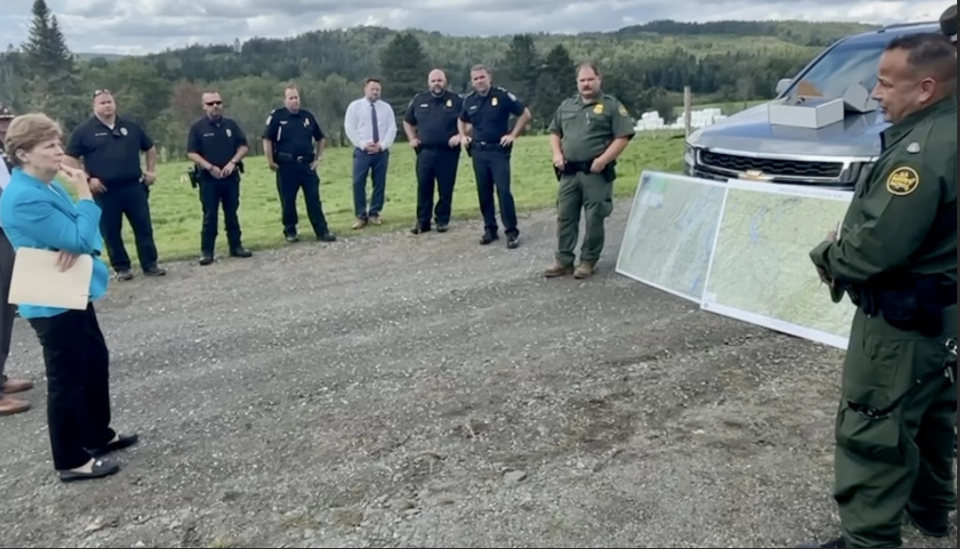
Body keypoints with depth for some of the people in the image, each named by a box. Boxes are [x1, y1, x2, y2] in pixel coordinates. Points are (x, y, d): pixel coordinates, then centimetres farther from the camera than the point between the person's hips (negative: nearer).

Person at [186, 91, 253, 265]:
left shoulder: (231, 124, 6)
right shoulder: (197, 127, -3)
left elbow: (244, 146, 5)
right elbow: (192, 153, -6)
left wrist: (233, 162, -10)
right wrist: (210, 167, -17)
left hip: (231, 177, 3)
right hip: (208, 178, -3)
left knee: (232, 214, 10)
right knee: (209, 217, 0)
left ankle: (236, 247, 18)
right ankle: (206, 251, 5)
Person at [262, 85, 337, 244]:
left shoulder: (308, 116, 8)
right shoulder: (276, 116, -4)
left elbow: (321, 138, 19)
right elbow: (267, 139, -7)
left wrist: (319, 158, 12)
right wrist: (271, 162, -10)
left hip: (307, 164, 3)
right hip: (286, 166, -3)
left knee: (314, 199, 2)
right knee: (288, 200, 5)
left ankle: (322, 231, 4)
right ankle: (290, 231, 17)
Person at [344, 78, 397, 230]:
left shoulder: (386, 107, 9)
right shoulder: (355, 106, 2)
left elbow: (392, 128, 3)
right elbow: (349, 128, -3)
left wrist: (382, 145, -11)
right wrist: (363, 144, -13)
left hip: (382, 151, 2)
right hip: (362, 151, -2)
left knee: (380, 183, 5)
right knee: (358, 183, -6)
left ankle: (374, 214, 16)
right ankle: (361, 216, 3)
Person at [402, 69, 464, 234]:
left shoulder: (456, 100, 1)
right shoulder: (418, 100, 9)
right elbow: (407, 122, 23)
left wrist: (460, 136, -8)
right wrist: (412, 139, 12)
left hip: (448, 152, -2)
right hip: (425, 151, 2)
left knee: (446, 189, 2)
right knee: (423, 188, 2)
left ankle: (442, 220, 13)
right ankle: (422, 221, 9)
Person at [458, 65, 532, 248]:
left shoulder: (502, 95, -7)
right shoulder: (469, 100, 6)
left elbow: (526, 114, -3)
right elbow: (462, 120, 27)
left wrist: (513, 135, -6)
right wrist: (463, 136, 11)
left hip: (499, 150, -4)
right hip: (478, 152, 5)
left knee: (503, 190, -10)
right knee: (484, 192, 7)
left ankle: (511, 231, -4)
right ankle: (490, 229, 17)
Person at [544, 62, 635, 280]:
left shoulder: (611, 106, -1)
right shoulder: (567, 106, 15)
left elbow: (623, 137, -7)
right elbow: (555, 132, 23)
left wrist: (603, 160, -16)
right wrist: (557, 153, 4)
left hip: (596, 173, -5)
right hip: (569, 172, 5)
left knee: (594, 219, 0)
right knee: (565, 217, 6)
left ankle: (588, 262, 10)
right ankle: (563, 260, 14)